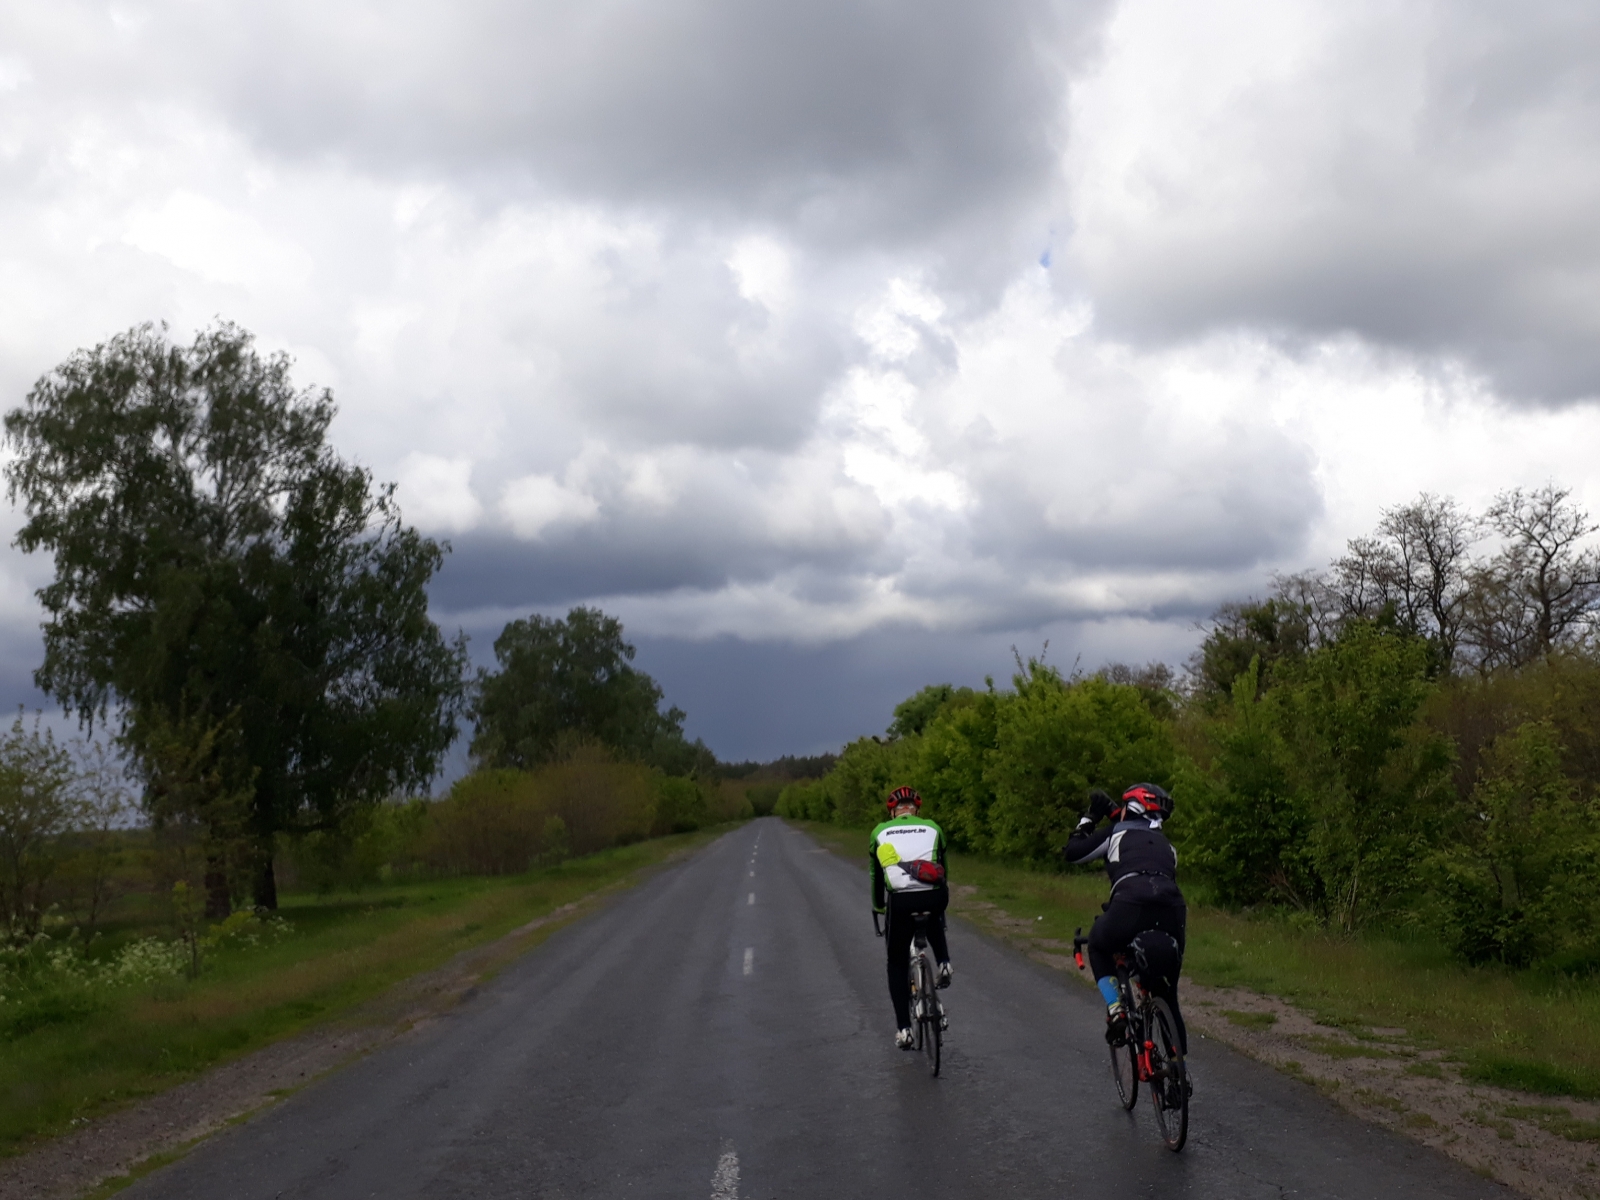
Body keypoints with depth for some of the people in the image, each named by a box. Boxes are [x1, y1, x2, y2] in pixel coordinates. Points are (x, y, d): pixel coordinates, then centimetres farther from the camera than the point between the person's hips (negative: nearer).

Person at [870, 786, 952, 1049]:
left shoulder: (880, 833, 19)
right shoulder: (932, 828, 20)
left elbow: (876, 875, 28)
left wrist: (878, 907, 43)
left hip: (900, 901, -1)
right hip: (934, 897, 1)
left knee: (897, 965, 17)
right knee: (934, 920, 41)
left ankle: (904, 1029, 11)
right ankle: (943, 963, 21)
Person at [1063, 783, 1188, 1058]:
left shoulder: (1117, 832, 21)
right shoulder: (1165, 844, 35)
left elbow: (1073, 852, 24)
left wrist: (1090, 819, 36)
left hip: (1131, 903, -4)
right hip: (1173, 909, 4)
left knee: (1099, 947, 29)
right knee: (1167, 995, 20)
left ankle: (1115, 1010, 10)